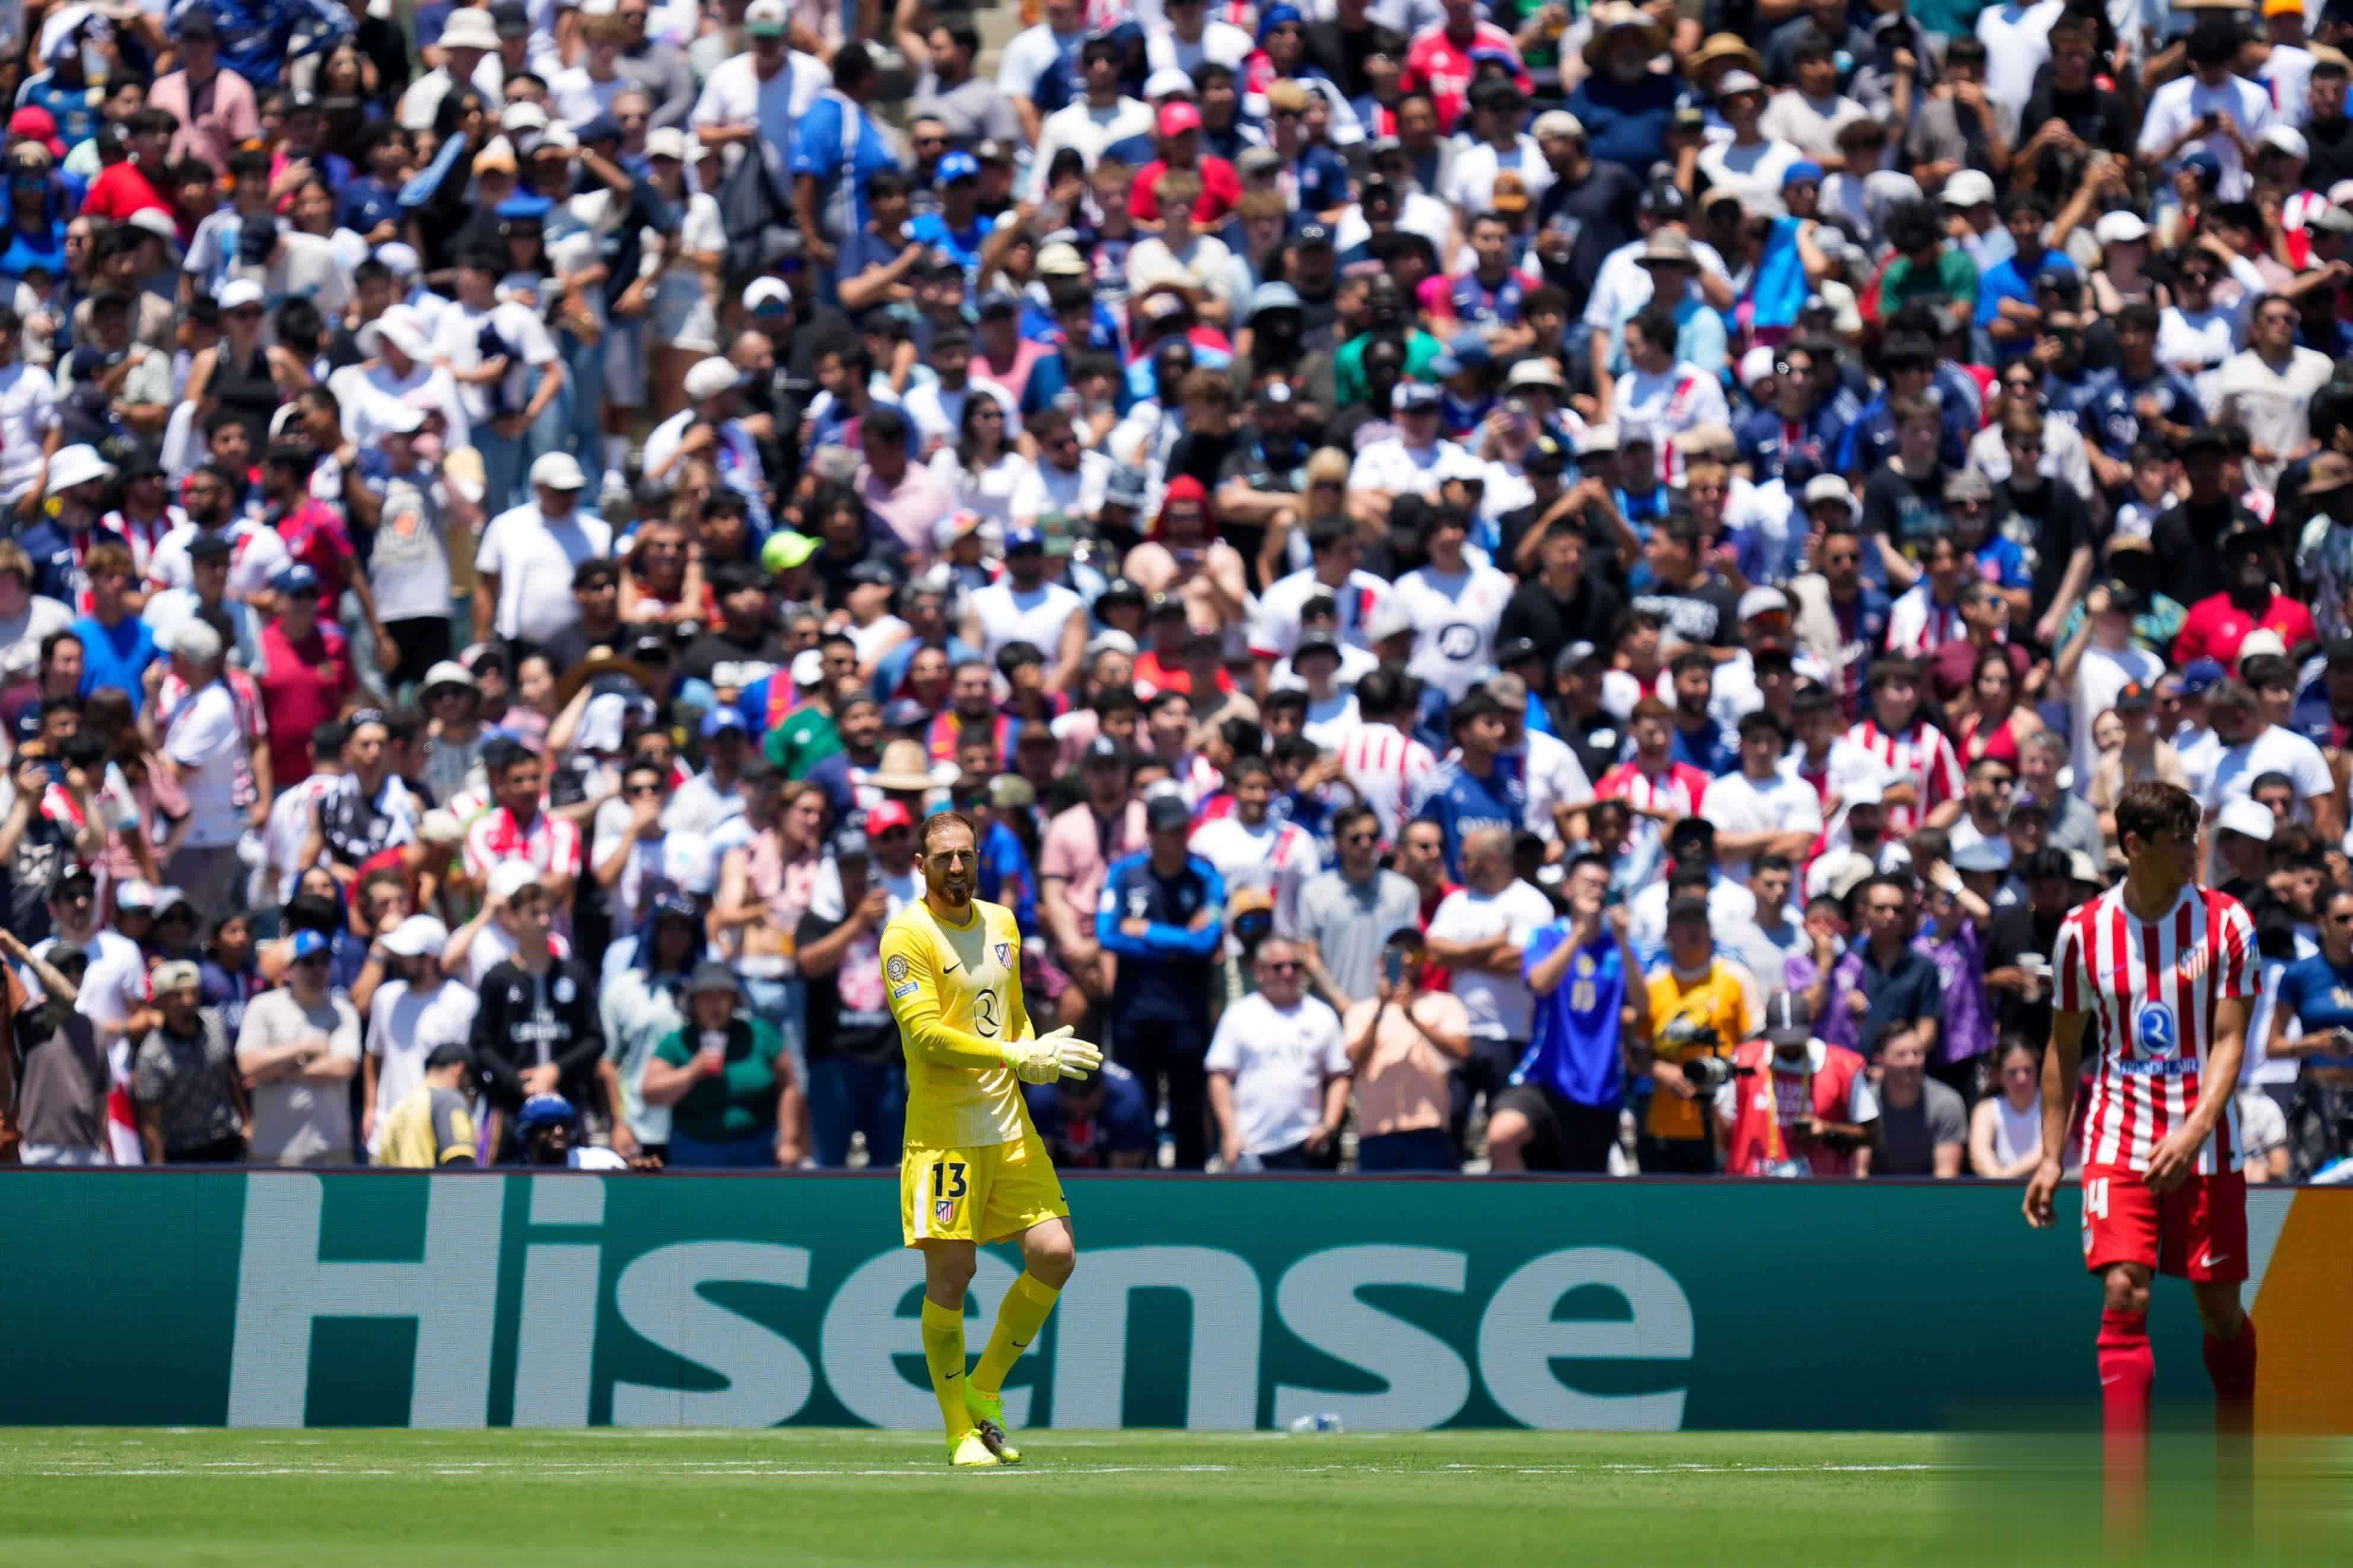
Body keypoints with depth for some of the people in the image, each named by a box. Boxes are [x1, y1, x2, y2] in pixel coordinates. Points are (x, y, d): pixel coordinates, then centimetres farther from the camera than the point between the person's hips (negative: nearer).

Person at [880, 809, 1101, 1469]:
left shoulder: (1001, 923, 13)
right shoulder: (908, 935, -9)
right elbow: (926, 1035, -17)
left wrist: (1036, 1054, 0)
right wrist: (1021, 1057, -20)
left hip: (1009, 1125, 6)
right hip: (943, 1128, -6)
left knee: (1055, 1254, -2)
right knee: (950, 1273, -5)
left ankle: (984, 1391, 15)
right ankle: (960, 1432, 6)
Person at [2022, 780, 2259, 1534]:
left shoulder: (2226, 922, -2)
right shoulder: (2084, 932, 1)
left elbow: (2229, 1041, -7)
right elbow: (2065, 1048, 10)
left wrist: (2194, 1131, -22)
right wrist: (2051, 1155, 7)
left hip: (2204, 1146, 0)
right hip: (2118, 1142, 0)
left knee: (2221, 1310, 4)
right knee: (2124, 1296, -14)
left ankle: (2237, 1471, 25)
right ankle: (2126, 1504, -19)